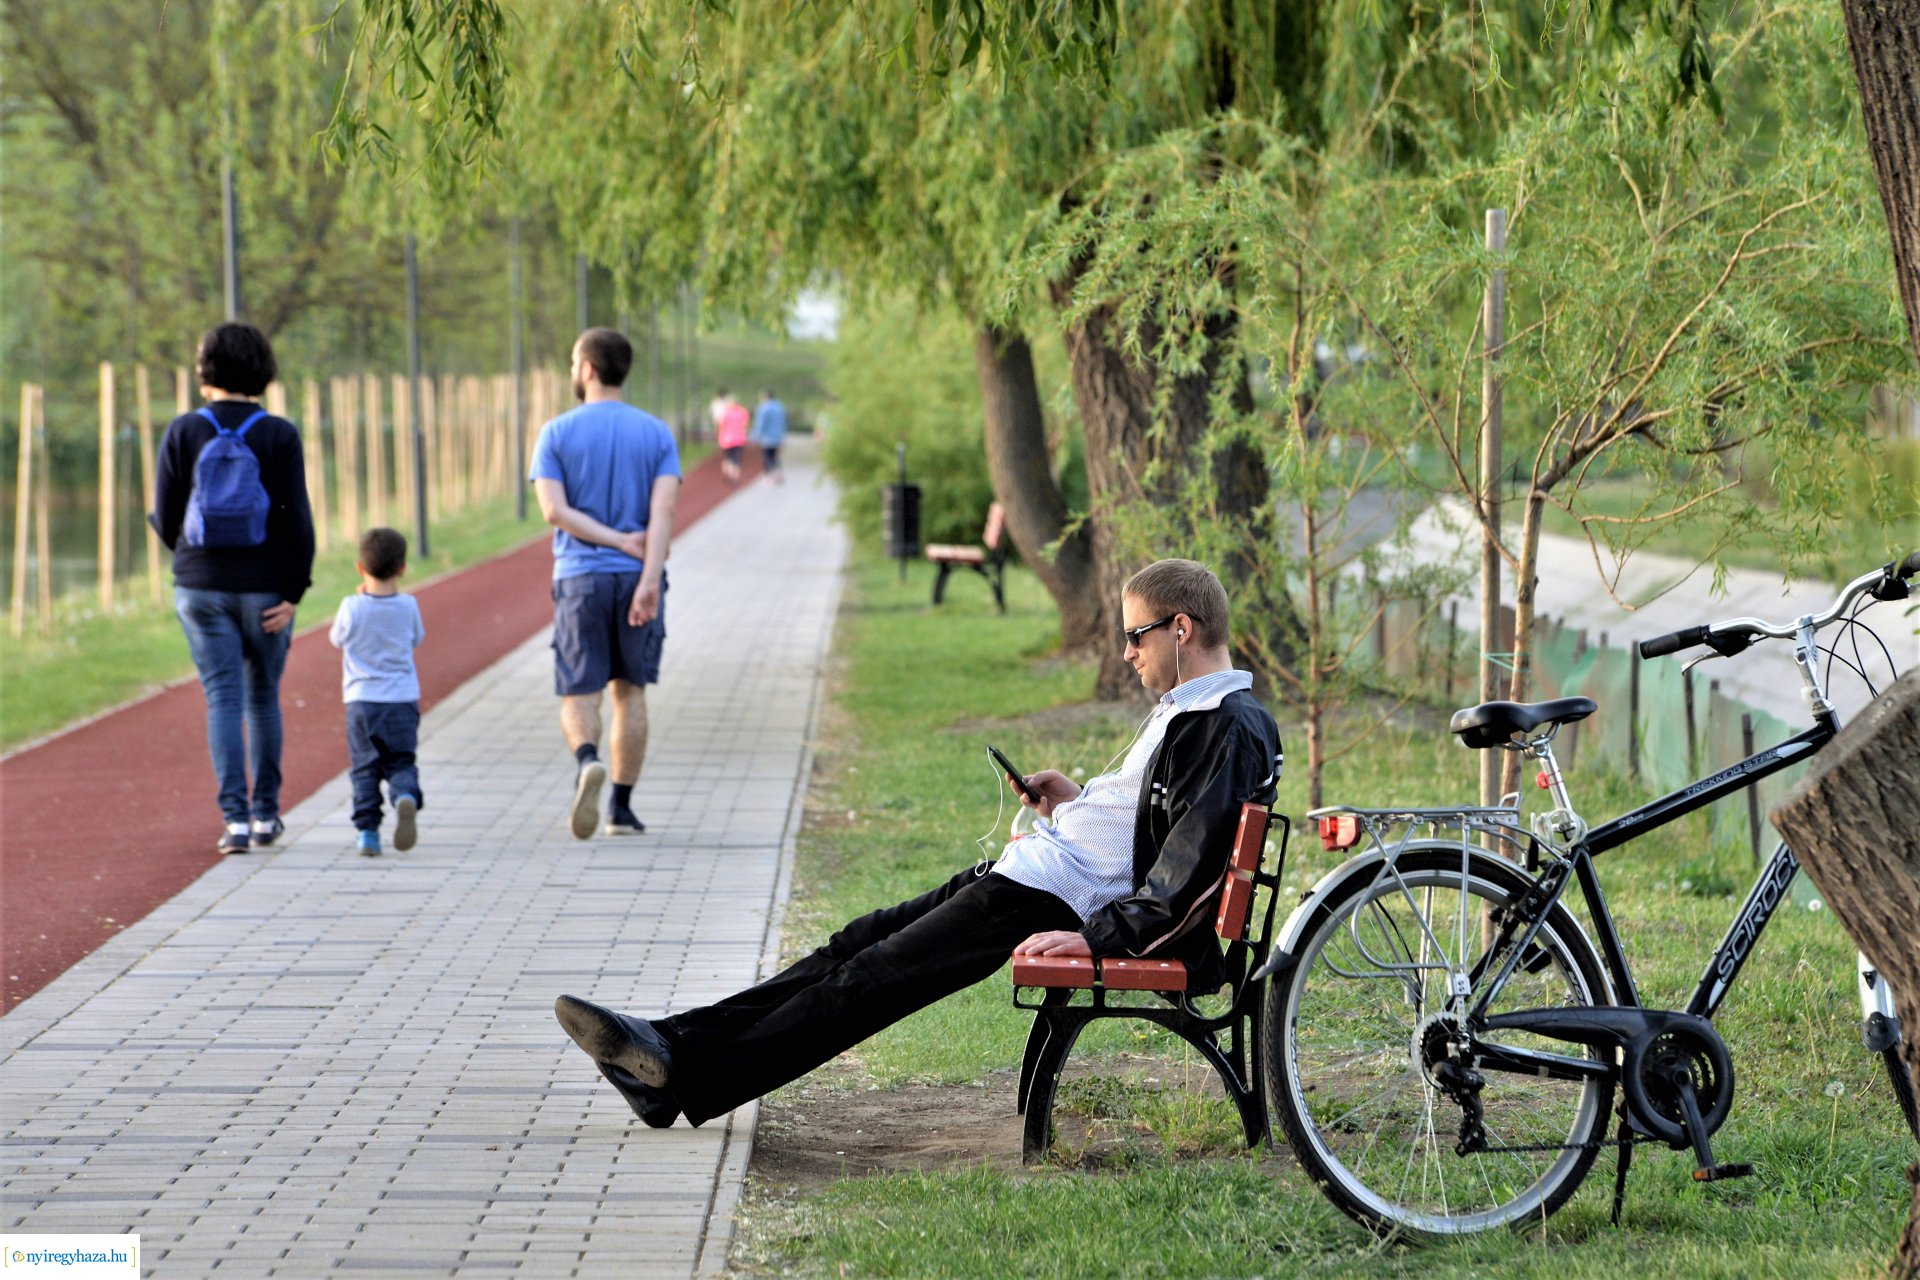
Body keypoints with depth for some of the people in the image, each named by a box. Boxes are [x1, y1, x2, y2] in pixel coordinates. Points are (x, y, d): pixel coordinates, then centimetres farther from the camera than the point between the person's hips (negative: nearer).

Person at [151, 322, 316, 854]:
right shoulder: (279, 435, -6)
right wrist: (293, 593, -5)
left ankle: (235, 816, -12)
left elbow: (165, 519, 0)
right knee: (264, 697, 16)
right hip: (264, 587, 0)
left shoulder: (183, 432, -5)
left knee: (223, 699, 1)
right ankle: (266, 813, 23)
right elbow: (298, 520, -10)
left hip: (201, 586, 0)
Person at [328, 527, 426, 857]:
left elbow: (337, 639, 11)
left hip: (361, 700, -1)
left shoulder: (352, 608, -8)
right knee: (401, 762, 5)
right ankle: (406, 797, -25)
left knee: (365, 767, 7)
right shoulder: (408, 606, -3)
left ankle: (366, 828, 0)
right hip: (402, 700, 1)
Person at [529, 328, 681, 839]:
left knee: (578, 696, 2)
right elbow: (663, 510, -10)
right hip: (638, 580, 2)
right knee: (629, 691, 12)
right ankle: (622, 807, 11)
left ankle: (588, 761, -29)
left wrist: (620, 542, -7)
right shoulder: (656, 434, 4)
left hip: (580, 579, -1)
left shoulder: (556, 433, 1)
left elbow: (554, 510, -10)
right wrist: (650, 577, -17)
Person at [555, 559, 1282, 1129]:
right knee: (860, 945, 3)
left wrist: (1101, 937, -25)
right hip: (1026, 873, 10)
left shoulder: (1229, 729, -15)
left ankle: (690, 1078, -12)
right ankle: (679, 1045, -1)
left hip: (1051, 899, -10)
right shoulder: (1187, 712, 18)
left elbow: (1193, 862, -23)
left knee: (873, 977, -12)